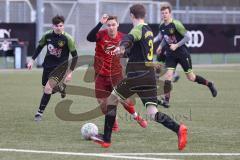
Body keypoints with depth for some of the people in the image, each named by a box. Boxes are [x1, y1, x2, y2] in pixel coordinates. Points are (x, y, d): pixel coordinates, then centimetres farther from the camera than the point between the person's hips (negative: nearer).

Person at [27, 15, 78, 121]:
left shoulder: (68, 39, -15)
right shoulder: (47, 35, -5)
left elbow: (75, 56, -8)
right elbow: (40, 47, 14)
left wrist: (70, 72, -11)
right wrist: (32, 60, 8)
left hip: (60, 67, -5)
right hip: (47, 65, 5)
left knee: (48, 88, -20)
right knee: (46, 89, 11)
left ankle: (40, 112, -8)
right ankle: (60, 88, 44)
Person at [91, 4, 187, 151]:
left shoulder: (139, 29, -8)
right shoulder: (149, 31, 19)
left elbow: (130, 38, -32)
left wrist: (122, 47, -52)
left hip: (137, 76, -7)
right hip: (150, 76, 7)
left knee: (112, 99, 13)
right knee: (153, 113, -2)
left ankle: (106, 139, 16)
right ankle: (178, 129, -28)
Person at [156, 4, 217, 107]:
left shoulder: (176, 24, -17)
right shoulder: (161, 26, 3)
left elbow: (187, 37, -15)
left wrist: (176, 45, -22)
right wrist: (160, 46, 5)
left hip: (182, 53, -5)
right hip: (170, 55, 5)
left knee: (190, 77, 4)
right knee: (168, 74, -13)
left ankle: (210, 84, 27)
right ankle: (166, 100, -10)